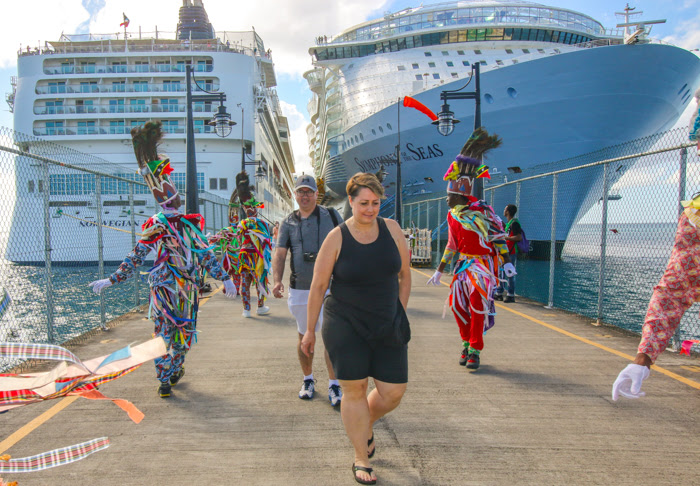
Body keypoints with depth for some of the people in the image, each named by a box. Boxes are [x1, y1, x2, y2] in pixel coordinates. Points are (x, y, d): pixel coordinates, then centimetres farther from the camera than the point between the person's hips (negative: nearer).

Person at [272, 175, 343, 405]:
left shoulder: (331, 215, 5)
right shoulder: (288, 223, 7)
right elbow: (280, 254, 1)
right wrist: (277, 281, -15)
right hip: (299, 289, 2)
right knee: (304, 337, 12)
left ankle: (334, 385, 4)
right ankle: (308, 380, 30)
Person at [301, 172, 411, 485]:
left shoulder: (391, 230, 0)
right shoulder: (336, 238, -9)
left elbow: (404, 276, 10)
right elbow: (317, 287, -3)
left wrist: (399, 316, 9)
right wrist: (310, 330, 1)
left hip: (387, 326, 3)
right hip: (345, 325, -3)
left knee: (394, 392, 4)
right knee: (354, 389, 3)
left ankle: (366, 425, 38)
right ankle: (360, 459, 24)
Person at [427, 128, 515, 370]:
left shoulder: (481, 210, -8)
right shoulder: (452, 215, 12)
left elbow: (498, 235, -6)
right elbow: (452, 245, 19)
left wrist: (507, 262, -13)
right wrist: (439, 271, 21)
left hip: (484, 262, -6)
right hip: (464, 262, 6)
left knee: (478, 298, -20)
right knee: (457, 302, -3)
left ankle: (475, 349, -10)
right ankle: (467, 342, 18)